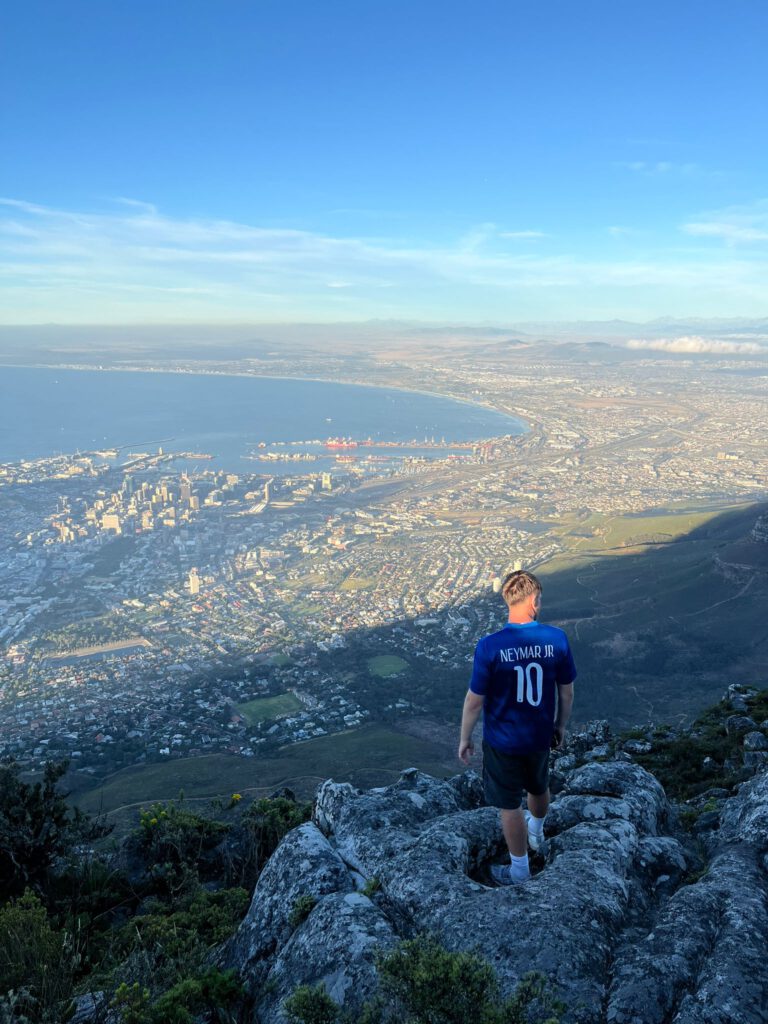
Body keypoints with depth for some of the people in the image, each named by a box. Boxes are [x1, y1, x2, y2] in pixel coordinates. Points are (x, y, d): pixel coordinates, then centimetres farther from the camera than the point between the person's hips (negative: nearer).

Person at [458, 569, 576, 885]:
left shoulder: (490, 646, -26)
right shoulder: (556, 639, -17)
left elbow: (474, 700, -17)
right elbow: (566, 692, -4)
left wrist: (464, 738, -1)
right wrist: (560, 725, 14)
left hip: (503, 740, -4)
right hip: (540, 735, 4)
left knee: (510, 805, 16)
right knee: (539, 787, 31)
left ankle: (519, 869, 34)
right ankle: (535, 832, 60)